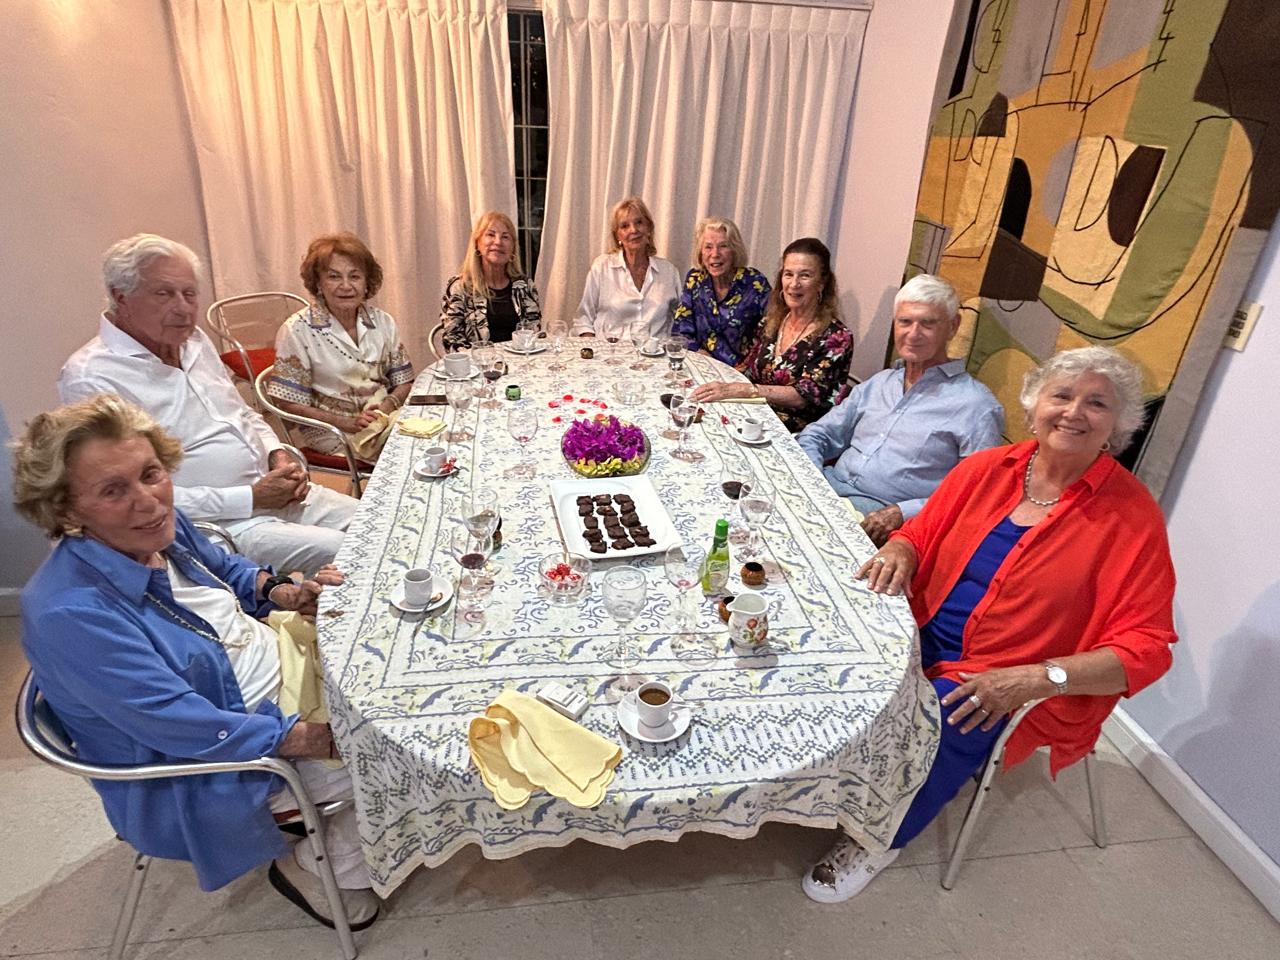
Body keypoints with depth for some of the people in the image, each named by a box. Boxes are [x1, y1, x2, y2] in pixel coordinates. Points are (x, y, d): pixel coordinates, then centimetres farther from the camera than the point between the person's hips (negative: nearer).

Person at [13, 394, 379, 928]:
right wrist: (309, 738, -26)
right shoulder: (70, 613, -32)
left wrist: (281, 592, -5)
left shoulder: (159, 529, -9)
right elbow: (189, 728, -30)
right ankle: (314, 866, 18)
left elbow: (223, 568, 13)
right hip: (207, 769, -8)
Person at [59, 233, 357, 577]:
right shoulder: (90, 379, -13)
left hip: (282, 494, 8)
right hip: (220, 524, -8)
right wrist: (251, 498, -18)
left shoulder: (195, 341, 11)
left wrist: (277, 454, 2)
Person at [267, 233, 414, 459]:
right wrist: (346, 423, -18)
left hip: (388, 420, 6)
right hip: (333, 433, -6)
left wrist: (388, 405, -13)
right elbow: (290, 403, -6)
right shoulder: (297, 331, -7)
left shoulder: (382, 322, 6)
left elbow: (403, 383, 10)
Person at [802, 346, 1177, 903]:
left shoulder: (1133, 517, -8)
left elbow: (1145, 648, -11)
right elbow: (923, 532, 13)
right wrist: (898, 550, -12)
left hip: (1013, 688, -3)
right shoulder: (987, 469, 1)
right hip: (924, 640, 3)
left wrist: (1036, 678, -25)